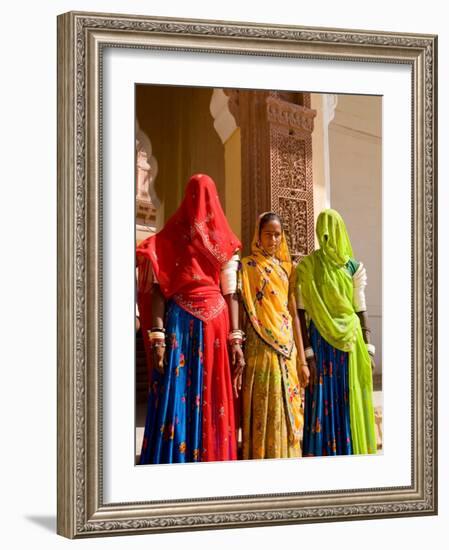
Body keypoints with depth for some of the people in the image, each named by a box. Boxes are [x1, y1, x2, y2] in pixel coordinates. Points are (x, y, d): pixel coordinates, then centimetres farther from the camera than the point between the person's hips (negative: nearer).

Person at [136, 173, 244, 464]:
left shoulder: (169, 238, 4)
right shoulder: (224, 242, 6)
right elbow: (231, 294, 3)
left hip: (179, 320, -1)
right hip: (217, 320, 1)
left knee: (177, 396, -2)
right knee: (212, 399, 3)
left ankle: (173, 463, -3)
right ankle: (213, 459, 7)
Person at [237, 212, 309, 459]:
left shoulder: (285, 267, 14)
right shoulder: (247, 266, 0)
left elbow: (294, 314, 14)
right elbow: (243, 310, -7)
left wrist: (302, 359, 11)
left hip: (287, 349, 5)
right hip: (261, 349, -5)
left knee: (288, 412, 5)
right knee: (264, 412, -6)